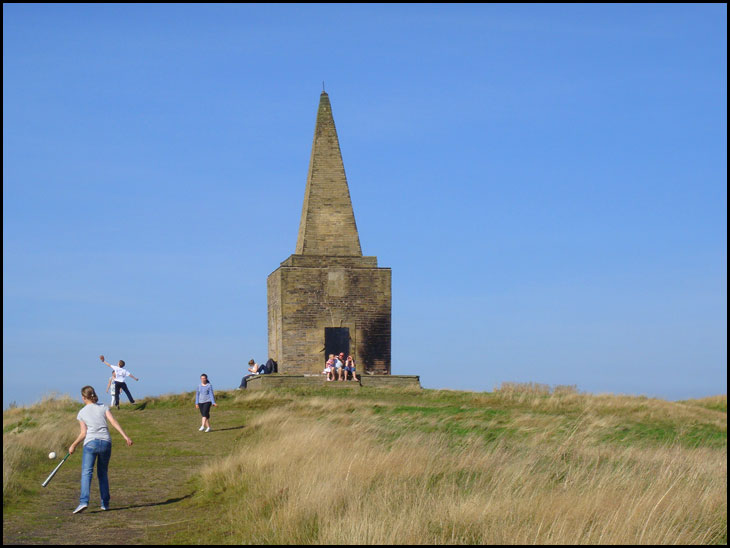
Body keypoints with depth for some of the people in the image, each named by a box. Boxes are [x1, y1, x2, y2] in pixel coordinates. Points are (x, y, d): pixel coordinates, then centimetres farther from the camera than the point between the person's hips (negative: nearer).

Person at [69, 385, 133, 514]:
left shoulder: (81, 413, 10)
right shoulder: (103, 407, 14)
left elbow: (83, 433, 3)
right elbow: (113, 422, 1)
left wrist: (73, 446, 15)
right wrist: (125, 436, -5)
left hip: (91, 442, -3)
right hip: (106, 442, 3)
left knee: (86, 473, -9)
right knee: (103, 473, 15)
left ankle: (84, 501, -27)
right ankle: (105, 503, 14)